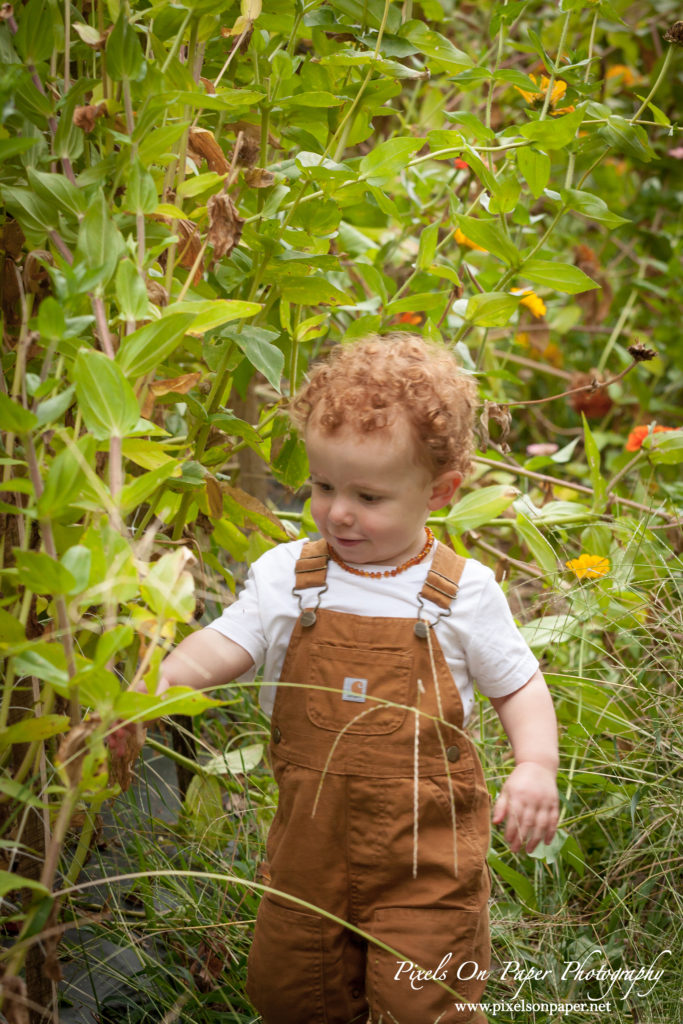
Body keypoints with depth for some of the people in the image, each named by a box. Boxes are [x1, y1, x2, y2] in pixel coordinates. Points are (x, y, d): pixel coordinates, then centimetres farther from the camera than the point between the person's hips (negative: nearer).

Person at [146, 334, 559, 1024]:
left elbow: (518, 685, 4)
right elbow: (224, 645, -7)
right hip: (311, 837, 3)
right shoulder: (285, 576, -1)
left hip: (427, 844, -3)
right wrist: (159, 682, -27)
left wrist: (536, 766, -13)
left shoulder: (462, 591, -6)